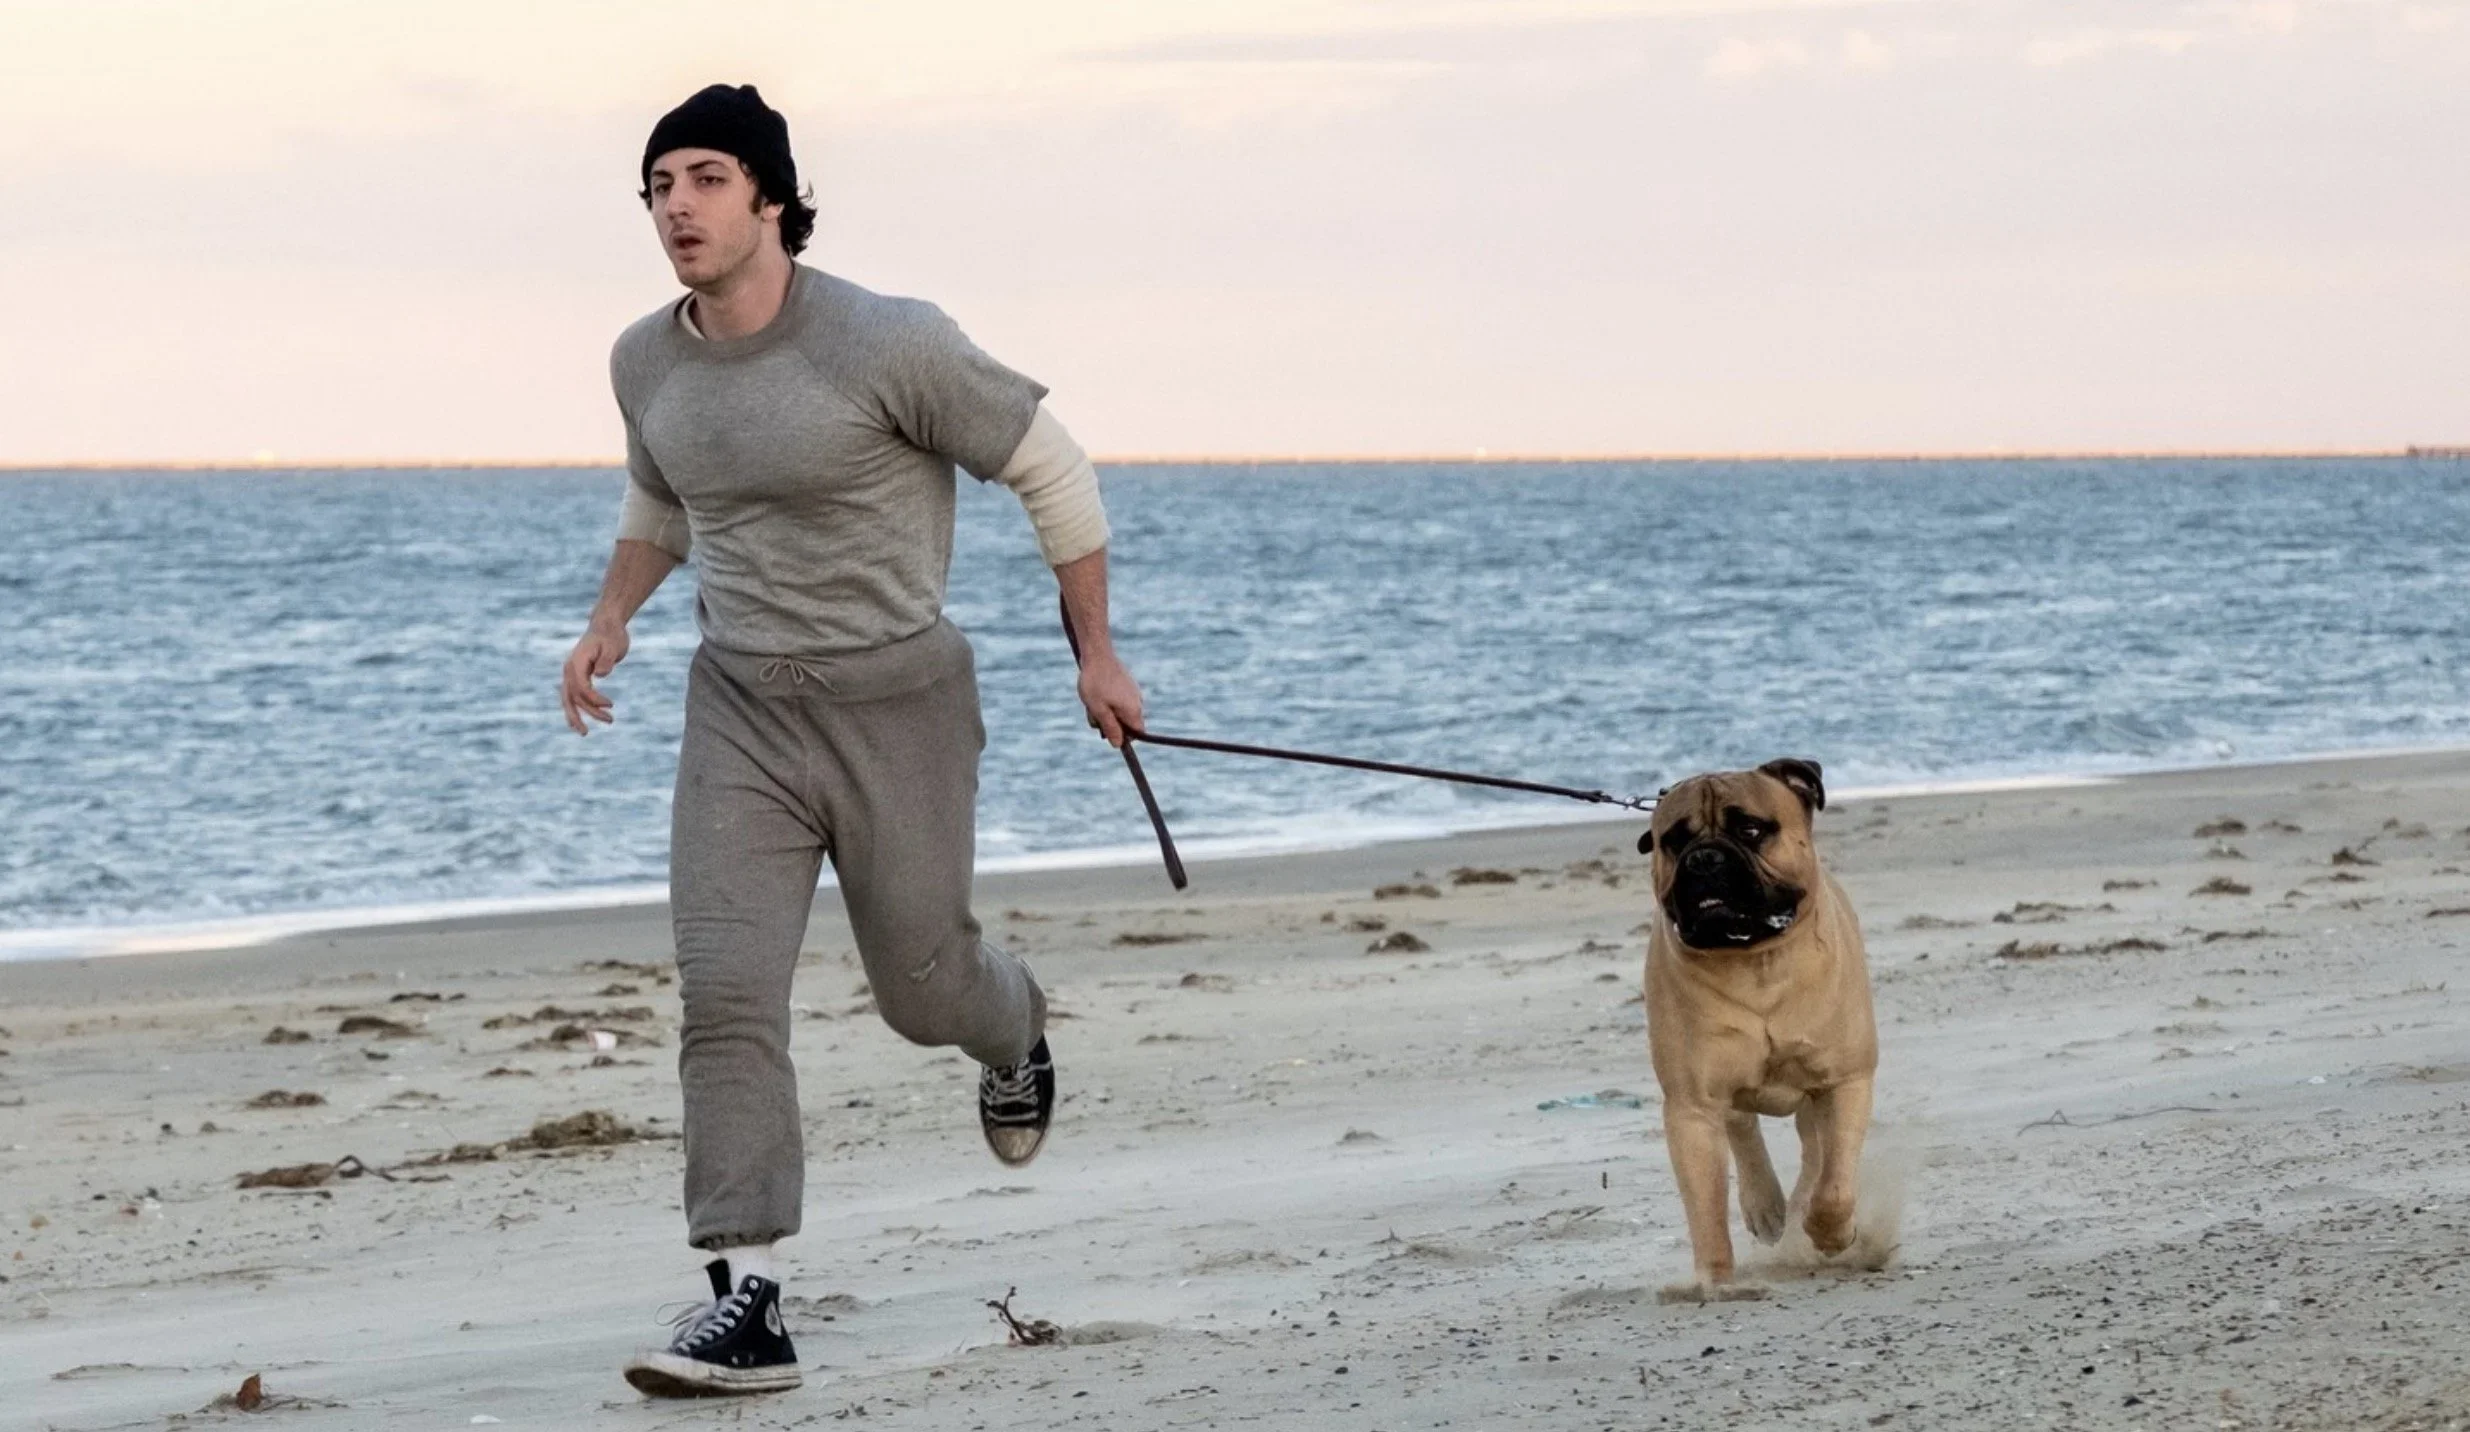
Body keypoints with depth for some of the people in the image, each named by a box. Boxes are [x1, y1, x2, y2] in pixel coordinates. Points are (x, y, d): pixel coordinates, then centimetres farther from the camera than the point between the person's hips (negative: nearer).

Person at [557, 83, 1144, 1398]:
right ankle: (747, 1304, -14)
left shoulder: (888, 344, -18)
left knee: (921, 990, 11)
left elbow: (1047, 468, -6)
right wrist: (609, 621, 8)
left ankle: (1014, 1027, 50)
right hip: (741, 708, 4)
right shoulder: (647, 364, 1)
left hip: (896, 702, -3)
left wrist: (1096, 653, -1)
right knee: (725, 990, -13)